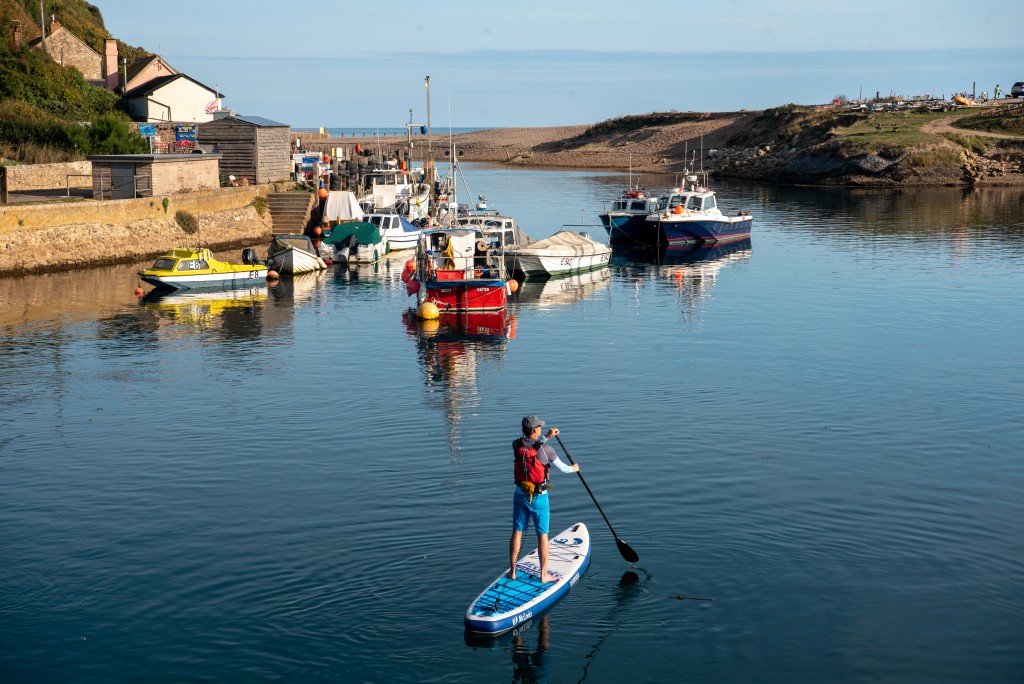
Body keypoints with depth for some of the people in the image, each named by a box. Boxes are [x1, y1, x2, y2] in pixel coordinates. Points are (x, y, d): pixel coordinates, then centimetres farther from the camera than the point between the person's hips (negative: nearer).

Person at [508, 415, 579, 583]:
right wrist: (573, 469, 18)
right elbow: (562, 468, -3)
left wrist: (546, 437, 22)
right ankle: (544, 575, 12)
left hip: (520, 495, 4)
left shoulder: (516, 445, -5)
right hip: (539, 498, -4)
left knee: (517, 532, 12)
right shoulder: (545, 449, -18)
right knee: (542, 535, 6)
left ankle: (512, 571, 19)